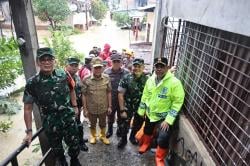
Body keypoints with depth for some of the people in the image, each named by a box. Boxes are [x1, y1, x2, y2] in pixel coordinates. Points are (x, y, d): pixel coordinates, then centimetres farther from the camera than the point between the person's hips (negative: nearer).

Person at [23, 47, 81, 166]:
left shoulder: (64, 75, -9)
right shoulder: (32, 83, -12)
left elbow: (71, 90, 10)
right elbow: (28, 108, -5)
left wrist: (75, 106, 10)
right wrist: (29, 131, -4)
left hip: (69, 120, 1)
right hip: (50, 125, 0)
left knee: (74, 146, 14)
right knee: (57, 149, 20)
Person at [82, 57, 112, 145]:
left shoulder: (106, 78, -10)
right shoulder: (86, 79, -15)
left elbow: (109, 93, -2)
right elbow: (84, 95, -9)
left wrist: (109, 106, 0)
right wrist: (85, 109, -7)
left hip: (103, 108, 1)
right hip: (91, 108, -1)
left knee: (103, 124, 22)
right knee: (92, 124, 22)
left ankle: (103, 136, 48)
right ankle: (93, 136, 49)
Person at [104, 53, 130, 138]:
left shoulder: (126, 72, -10)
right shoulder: (106, 72, -11)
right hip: (110, 99, 0)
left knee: (121, 116, 20)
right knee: (110, 116, 19)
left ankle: (119, 130, 44)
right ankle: (109, 130, 43)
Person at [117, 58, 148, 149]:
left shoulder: (147, 79, -10)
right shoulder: (126, 78, -15)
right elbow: (120, 94, -12)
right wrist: (122, 110, -14)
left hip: (141, 108, 2)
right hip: (128, 107, -2)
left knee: (138, 125, 20)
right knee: (125, 125, 10)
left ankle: (132, 137, 48)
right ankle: (123, 139, 39)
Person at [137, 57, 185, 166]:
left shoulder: (174, 82, -23)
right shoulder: (150, 80, -6)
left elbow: (177, 102, -21)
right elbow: (145, 96, 5)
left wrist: (168, 120, -23)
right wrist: (141, 111, 9)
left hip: (164, 117, -5)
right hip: (150, 114, 5)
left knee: (163, 139, -11)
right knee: (147, 131, 26)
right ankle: (145, 144, 59)